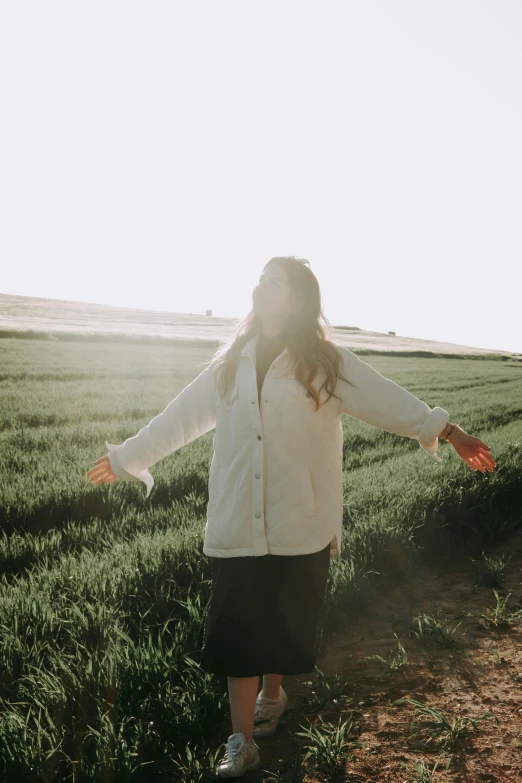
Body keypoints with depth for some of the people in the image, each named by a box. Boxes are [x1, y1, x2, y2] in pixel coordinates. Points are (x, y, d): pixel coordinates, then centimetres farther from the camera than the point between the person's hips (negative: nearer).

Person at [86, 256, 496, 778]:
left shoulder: (327, 364, -2)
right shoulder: (231, 363, 7)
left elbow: (387, 400, -10)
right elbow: (179, 416, 13)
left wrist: (448, 431, -21)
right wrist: (126, 457, 16)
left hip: (301, 528, -2)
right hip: (236, 526, 2)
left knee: (286, 623, 13)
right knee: (238, 630, 2)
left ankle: (272, 693, 42)